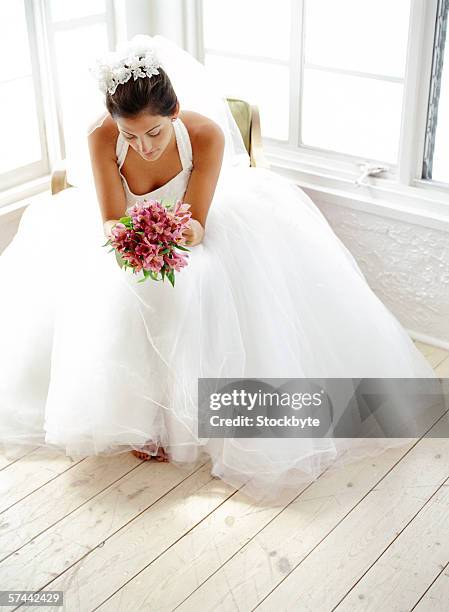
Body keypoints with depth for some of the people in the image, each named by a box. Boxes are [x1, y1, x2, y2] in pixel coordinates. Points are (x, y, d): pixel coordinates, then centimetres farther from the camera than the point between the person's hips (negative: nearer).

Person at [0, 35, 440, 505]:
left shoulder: (208, 134, -30)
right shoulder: (102, 138, -28)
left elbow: (197, 223, -25)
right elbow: (110, 221, -24)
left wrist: (184, 232, -49)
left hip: (188, 228, 0)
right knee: (118, 298, -29)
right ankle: (135, 421, -11)